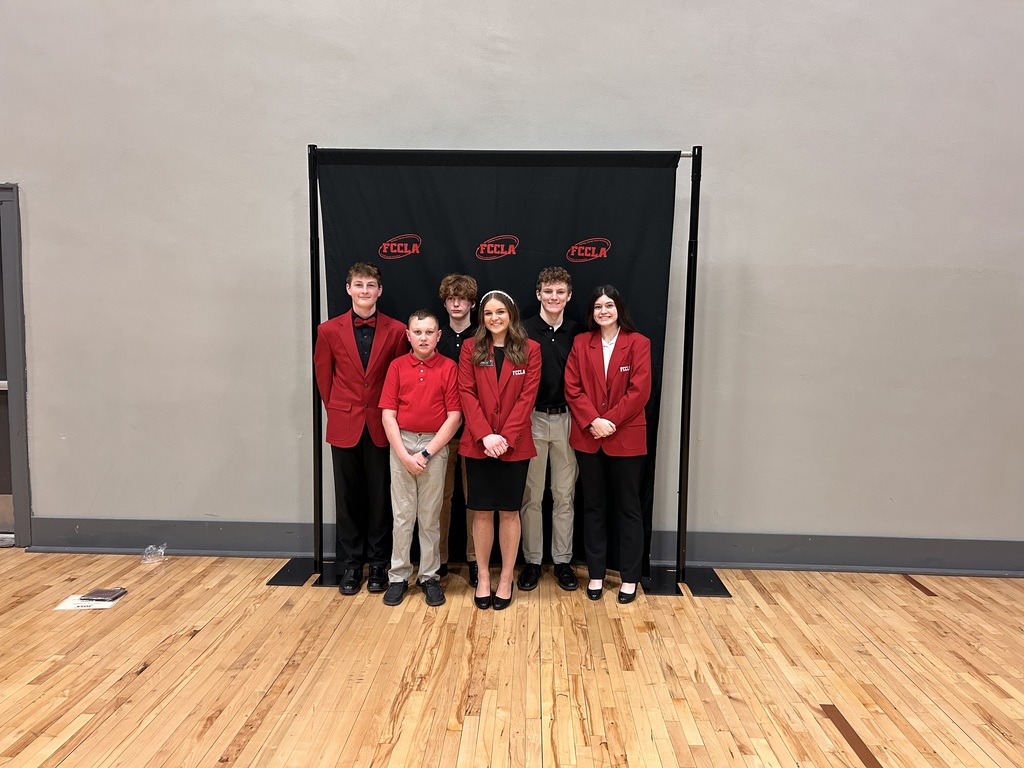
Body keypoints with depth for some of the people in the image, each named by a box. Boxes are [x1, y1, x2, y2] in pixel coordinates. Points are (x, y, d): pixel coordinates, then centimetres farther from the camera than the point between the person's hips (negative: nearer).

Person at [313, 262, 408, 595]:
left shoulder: (396, 331, -3)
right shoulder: (329, 330, 0)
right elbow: (323, 376, 9)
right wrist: (336, 411, 8)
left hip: (381, 426, -1)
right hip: (344, 426, 1)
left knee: (380, 497, 7)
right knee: (348, 497, 10)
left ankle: (378, 564, 22)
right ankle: (350, 564, 23)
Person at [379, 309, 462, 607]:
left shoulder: (449, 367, -2)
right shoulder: (397, 366, 2)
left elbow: (454, 416, -6)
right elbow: (388, 415, -2)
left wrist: (426, 454, -10)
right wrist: (405, 456, -10)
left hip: (435, 445, -1)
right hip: (401, 444, 1)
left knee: (430, 516, 9)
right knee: (402, 515, 8)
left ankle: (430, 576, 22)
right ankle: (398, 576, 20)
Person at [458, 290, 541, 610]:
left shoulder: (530, 349, 1)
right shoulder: (471, 348, 4)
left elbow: (528, 396, -5)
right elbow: (467, 393, -3)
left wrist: (506, 437, -14)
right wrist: (485, 435, -14)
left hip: (515, 445, -1)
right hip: (478, 444, 1)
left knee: (509, 512, 7)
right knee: (481, 512, 7)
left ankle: (506, 579, 21)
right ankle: (483, 577, 22)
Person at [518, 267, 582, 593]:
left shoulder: (577, 332, 5)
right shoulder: (524, 331, -2)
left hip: (567, 420, 2)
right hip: (532, 420, -2)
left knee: (564, 495, 10)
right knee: (531, 496, 7)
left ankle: (563, 561, 22)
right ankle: (531, 561, 20)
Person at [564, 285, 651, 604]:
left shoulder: (638, 343, -2)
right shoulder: (581, 343, 6)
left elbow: (639, 391, -9)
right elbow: (572, 388, -1)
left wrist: (609, 421, -14)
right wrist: (592, 420, -14)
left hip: (626, 438, -2)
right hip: (588, 438, 3)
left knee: (627, 508, 7)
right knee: (593, 506, 11)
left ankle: (629, 577, 20)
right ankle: (596, 574, 23)